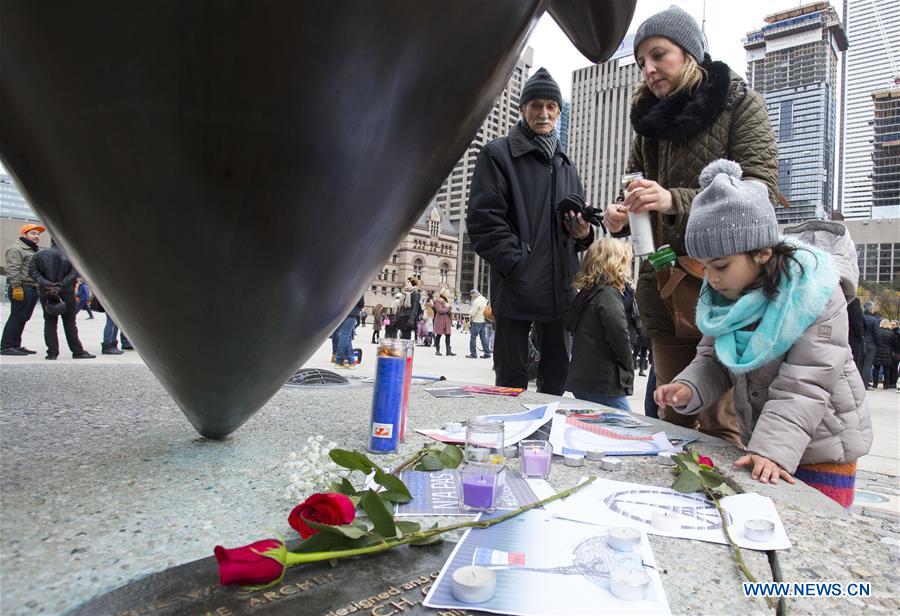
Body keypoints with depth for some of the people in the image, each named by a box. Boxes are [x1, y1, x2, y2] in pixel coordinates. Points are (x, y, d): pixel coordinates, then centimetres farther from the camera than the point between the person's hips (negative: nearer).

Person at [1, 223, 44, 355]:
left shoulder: (36, 251, 24)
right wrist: (16, 287, -21)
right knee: (17, 317, -8)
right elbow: (12, 270, -14)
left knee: (23, 319, 11)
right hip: (22, 288, -9)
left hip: (34, 289, 9)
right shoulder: (16, 249, -5)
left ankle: (16, 345, 17)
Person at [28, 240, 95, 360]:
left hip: (46, 294, 2)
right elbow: (74, 273, -14)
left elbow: (33, 271, -6)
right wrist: (60, 285, -15)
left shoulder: (39, 256, 4)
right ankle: (78, 352, 7)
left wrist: (46, 284, -14)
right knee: (70, 323, 5)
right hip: (67, 293, -2)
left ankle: (52, 352, 6)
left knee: (50, 323, 8)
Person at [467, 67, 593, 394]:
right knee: (511, 382, 1)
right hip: (516, 289, -5)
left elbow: (578, 224, 25)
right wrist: (518, 265, -16)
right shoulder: (498, 154, 3)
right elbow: (483, 220, -7)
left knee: (557, 383, 11)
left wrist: (583, 234, 0)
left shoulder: (566, 164, 21)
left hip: (560, 290, 6)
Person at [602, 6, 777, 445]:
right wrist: (621, 216, -4)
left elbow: (761, 193, -10)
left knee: (720, 424, -6)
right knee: (673, 417, 9)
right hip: (662, 288, 5)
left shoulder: (739, 103, 1)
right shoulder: (650, 117, 16)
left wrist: (676, 201, -24)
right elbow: (634, 187, 21)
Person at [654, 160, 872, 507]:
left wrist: (773, 449, -34)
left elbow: (804, 386, -25)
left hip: (822, 453, -5)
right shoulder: (724, 294, -3)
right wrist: (687, 389, -18)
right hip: (761, 444, 6)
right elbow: (714, 361, 3)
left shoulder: (815, 295, -21)